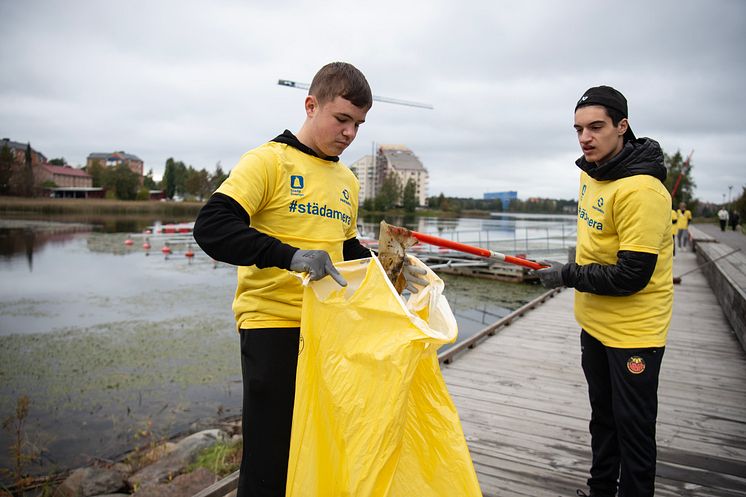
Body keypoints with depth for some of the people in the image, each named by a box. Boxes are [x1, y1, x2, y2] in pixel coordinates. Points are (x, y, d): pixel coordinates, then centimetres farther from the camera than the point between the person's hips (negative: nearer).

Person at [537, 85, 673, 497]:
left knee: (633, 427, 5)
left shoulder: (641, 190, -26)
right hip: (595, 323, 9)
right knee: (603, 416, 23)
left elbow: (632, 276, -27)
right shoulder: (591, 171, 3)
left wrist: (568, 276, -17)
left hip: (633, 331, -9)